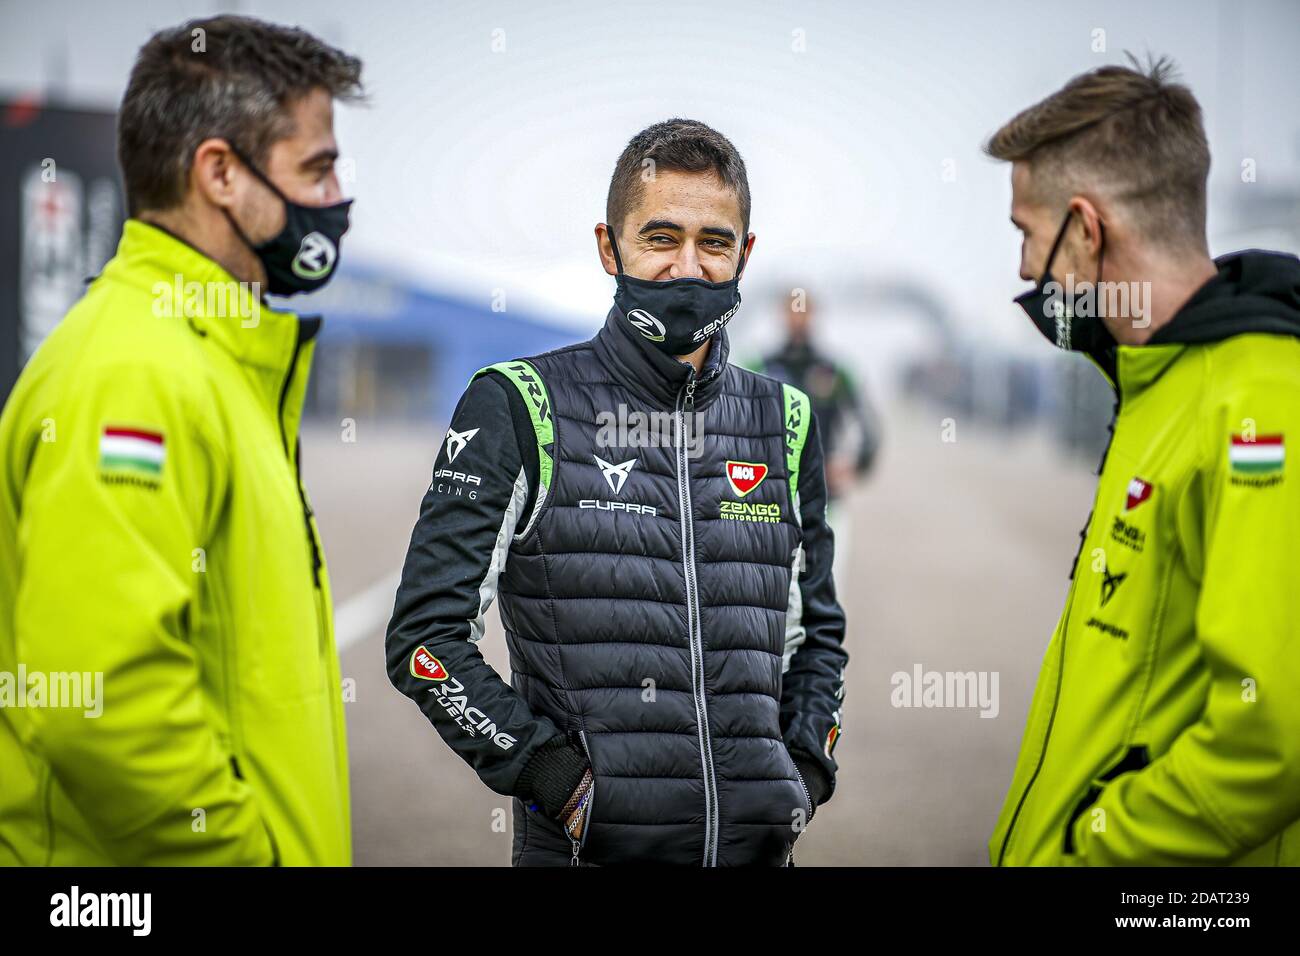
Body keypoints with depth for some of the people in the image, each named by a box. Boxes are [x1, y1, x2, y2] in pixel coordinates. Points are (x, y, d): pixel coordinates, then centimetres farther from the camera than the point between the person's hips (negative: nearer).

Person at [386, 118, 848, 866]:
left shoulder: (786, 421, 9)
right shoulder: (520, 409, -3)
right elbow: (427, 635, -6)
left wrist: (805, 769, 5)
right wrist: (551, 772, -13)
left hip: (758, 844, 4)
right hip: (585, 846, -4)